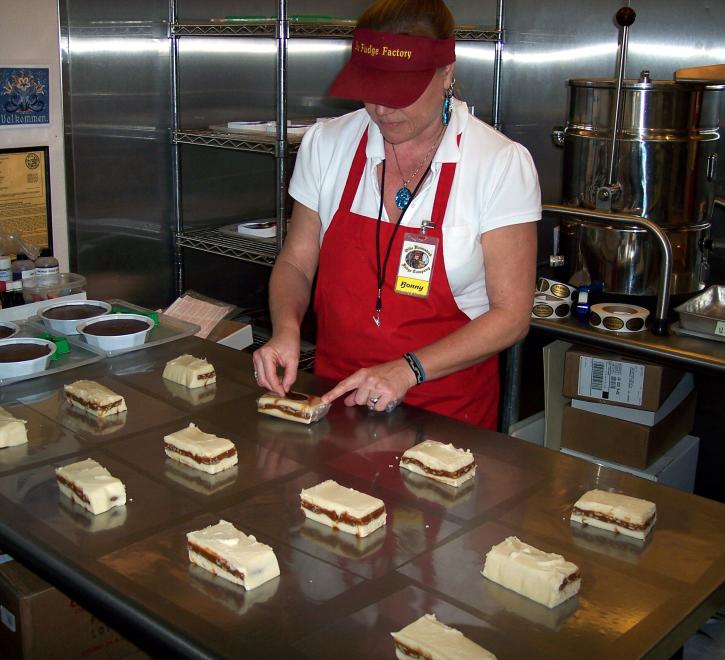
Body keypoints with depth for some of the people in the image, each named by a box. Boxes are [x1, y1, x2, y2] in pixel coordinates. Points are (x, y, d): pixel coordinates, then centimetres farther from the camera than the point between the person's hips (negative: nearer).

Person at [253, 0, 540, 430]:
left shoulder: (502, 164, -12)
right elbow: (296, 263, 7)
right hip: (333, 396, 3)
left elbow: (511, 317, -11)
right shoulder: (326, 144, -2)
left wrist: (408, 370, -21)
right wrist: (286, 329, -13)